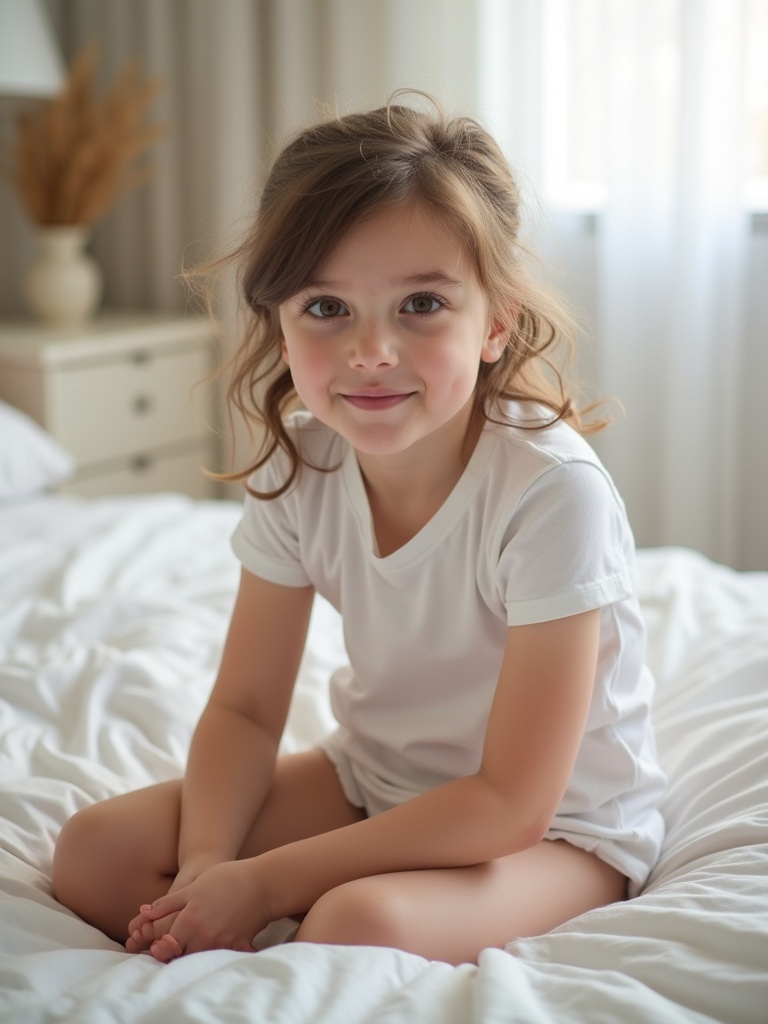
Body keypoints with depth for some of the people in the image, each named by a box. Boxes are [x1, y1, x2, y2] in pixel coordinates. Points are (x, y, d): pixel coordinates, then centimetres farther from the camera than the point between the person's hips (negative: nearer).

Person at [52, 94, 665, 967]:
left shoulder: (552, 491, -29)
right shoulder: (297, 466, -11)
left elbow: (511, 803, -26)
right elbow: (245, 707, -2)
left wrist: (260, 882, -24)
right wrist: (206, 865, -21)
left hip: (558, 823, -5)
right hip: (374, 778, 6)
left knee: (359, 921, -36)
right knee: (94, 852, -7)